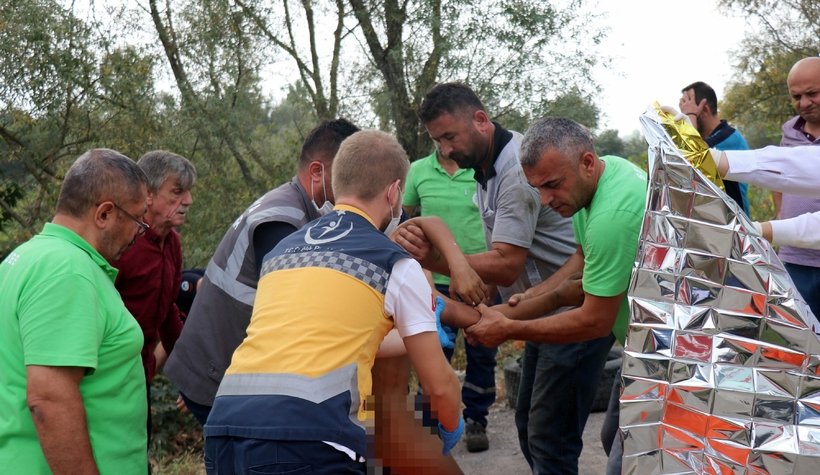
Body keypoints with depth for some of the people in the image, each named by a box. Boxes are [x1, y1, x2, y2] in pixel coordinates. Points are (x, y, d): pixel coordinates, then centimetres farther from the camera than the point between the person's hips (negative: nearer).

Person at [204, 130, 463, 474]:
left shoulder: (281, 251, 21)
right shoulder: (397, 265, 6)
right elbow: (439, 385, 12)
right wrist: (452, 427, 34)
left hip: (223, 426, 7)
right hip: (306, 438, -6)